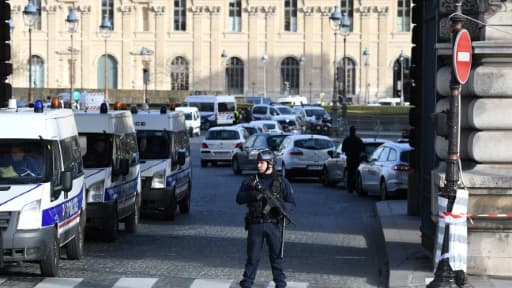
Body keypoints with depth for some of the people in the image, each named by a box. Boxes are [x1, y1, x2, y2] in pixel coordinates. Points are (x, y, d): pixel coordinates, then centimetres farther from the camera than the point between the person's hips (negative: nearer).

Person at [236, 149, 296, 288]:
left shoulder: (281, 182, 3)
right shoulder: (250, 181, 7)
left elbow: (292, 203, 1)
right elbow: (239, 199, -1)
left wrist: (281, 206, -22)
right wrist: (252, 194, -20)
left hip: (274, 225, -1)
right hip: (255, 225, 1)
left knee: (276, 256, 6)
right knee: (252, 256, 4)